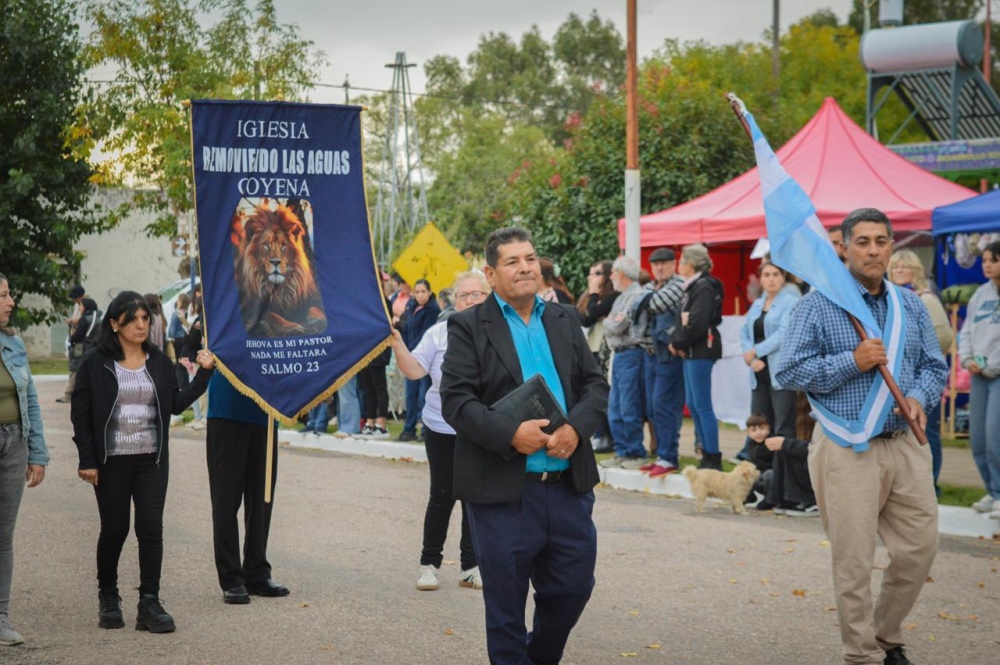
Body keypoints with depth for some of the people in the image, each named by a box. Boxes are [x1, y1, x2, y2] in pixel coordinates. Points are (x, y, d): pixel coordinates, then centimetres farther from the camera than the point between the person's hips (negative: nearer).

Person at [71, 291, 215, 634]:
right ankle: (108, 597, 26)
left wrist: (203, 373, -2)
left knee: (151, 528, -5)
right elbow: (80, 414, -2)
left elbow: (176, 404, 7)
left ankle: (149, 604, -2)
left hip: (152, 460, 2)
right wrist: (87, 460, -7)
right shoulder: (96, 364, -3)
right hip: (111, 461, -2)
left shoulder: (158, 361, 8)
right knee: (114, 529, 6)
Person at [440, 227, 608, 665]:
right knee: (506, 603, 4)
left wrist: (576, 427, -9)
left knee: (574, 587, 11)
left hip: (568, 484, 5)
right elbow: (456, 400, -9)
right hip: (503, 490, -4)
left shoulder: (564, 321, 13)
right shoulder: (469, 328, -2)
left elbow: (595, 384, 11)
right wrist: (511, 434, -21)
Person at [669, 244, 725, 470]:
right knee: (693, 404, 13)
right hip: (691, 351, 10)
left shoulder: (703, 288, -14)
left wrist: (678, 343, -10)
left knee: (702, 405, -7)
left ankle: (713, 458, -3)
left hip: (701, 350, -10)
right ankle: (707, 455, 18)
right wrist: (675, 341, 2)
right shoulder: (693, 287, 16)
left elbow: (697, 324, -21)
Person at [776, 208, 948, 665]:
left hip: (905, 446, 5)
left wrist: (919, 397, -5)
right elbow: (789, 371, -8)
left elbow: (934, 366, 17)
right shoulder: (818, 305, -4)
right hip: (848, 451, -5)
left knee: (919, 548, 7)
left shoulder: (910, 306, 12)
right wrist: (852, 362, -17)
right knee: (854, 560, -1)